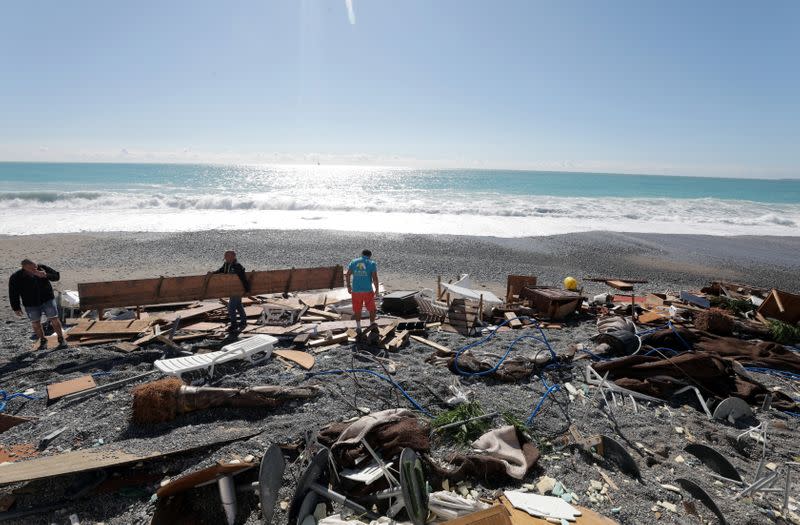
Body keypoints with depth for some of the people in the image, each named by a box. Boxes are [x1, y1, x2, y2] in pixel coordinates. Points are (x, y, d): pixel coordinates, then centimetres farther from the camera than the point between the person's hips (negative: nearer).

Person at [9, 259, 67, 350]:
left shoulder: (42, 268, -13)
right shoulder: (16, 278, -15)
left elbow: (57, 276, -7)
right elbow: (13, 294, -6)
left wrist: (46, 275, -27)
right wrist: (16, 308, -3)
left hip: (47, 300, 0)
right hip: (31, 305, 0)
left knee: (54, 319, -1)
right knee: (36, 324, 8)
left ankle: (61, 339, 13)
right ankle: (42, 341, 28)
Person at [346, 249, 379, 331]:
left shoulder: (353, 262, 7)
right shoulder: (372, 263, -1)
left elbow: (348, 275, 1)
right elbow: (375, 277, -10)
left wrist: (348, 286, 10)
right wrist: (377, 289, -1)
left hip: (356, 290, 2)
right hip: (368, 290, -2)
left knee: (357, 309, 13)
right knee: (371, 308, 16)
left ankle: (358, 327, 15)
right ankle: (372, 324, 24)